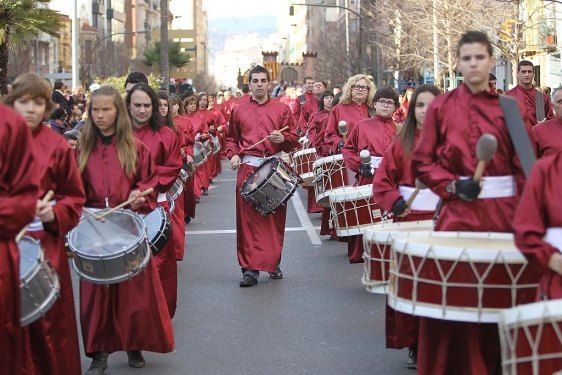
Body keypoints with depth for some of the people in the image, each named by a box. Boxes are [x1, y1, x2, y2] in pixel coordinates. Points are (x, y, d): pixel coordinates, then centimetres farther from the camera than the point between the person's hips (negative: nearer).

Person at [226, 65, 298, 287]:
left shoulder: (282, 109, 7)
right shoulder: (239, 112, 11)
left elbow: (294, 137, 6)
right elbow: (232, 139, 18)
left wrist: (283, 138, -15)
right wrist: (233, 155, 0)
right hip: (247, 167, 0)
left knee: (275, 217, 4)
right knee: (247, 219, -4)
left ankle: (273, 263, 18)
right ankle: (250, 268, -3)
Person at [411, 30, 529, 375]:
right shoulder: (441, 107, 3)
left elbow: (524, 164, 4)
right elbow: (423, 162, 4)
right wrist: (453, 186, -11)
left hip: (504, 210, 1)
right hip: (458, 210, -1)